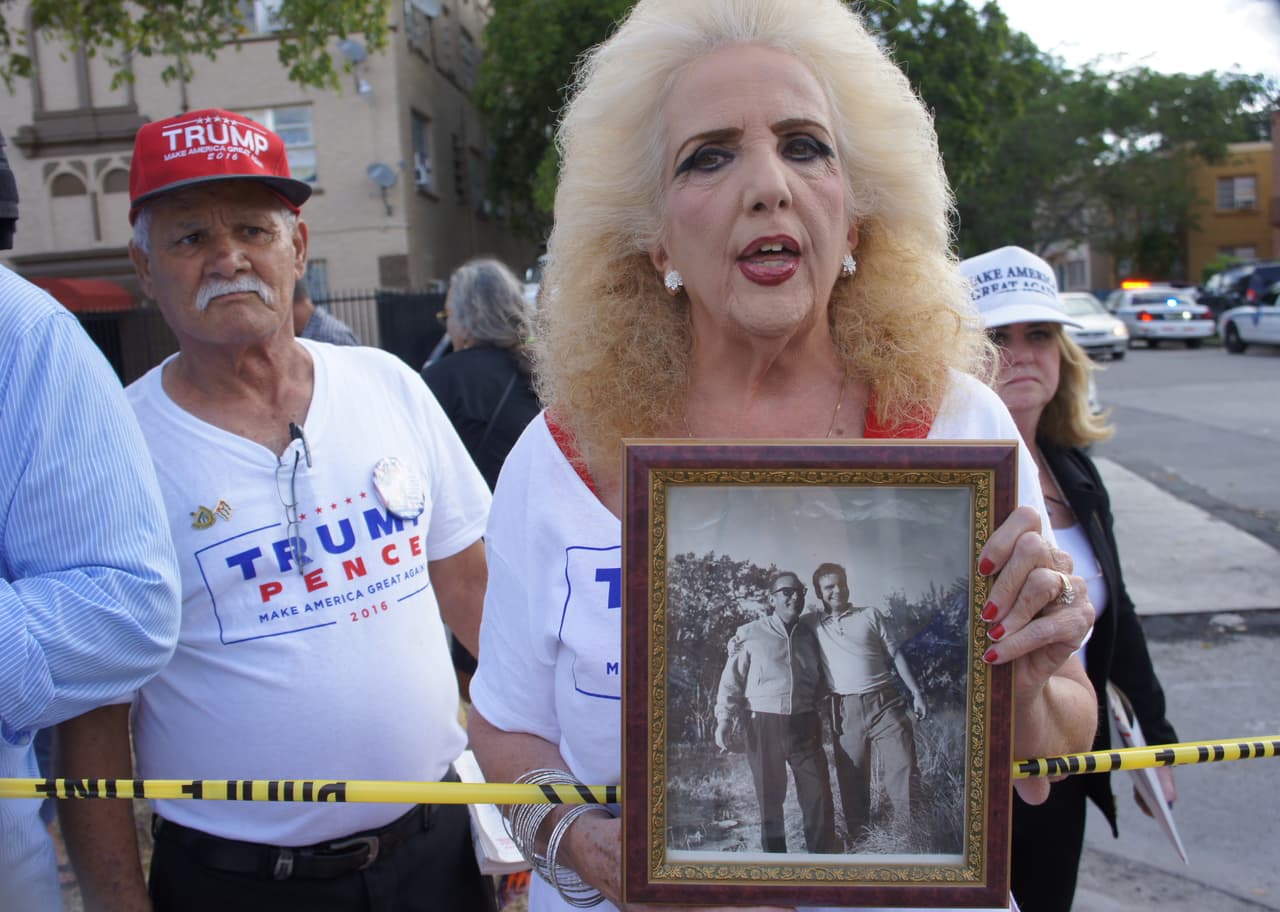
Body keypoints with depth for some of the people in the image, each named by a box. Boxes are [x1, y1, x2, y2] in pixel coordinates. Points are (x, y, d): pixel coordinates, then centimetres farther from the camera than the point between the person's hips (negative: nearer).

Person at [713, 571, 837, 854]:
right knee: (770, 797, 6)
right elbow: (732, 680, 1)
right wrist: (724, 719, -7)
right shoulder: (749, 634, 2)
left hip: (805, 724, 3)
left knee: (819, 796, 0)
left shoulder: (809, 635, 13)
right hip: (764, 724, -2)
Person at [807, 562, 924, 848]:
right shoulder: (813, 622, 9)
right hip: (846, 710, 1)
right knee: (852, 779, 4)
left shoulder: (870, 615, 9)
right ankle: (859, 839, 15)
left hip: (885, 702, 0)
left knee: (903, 769, -7)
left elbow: (895, 655, 10)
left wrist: (916, 692, 4)